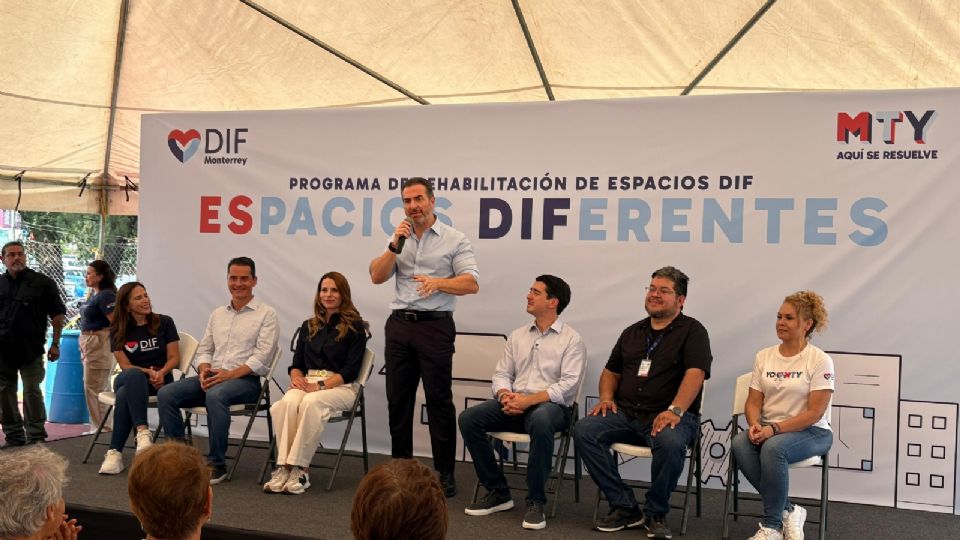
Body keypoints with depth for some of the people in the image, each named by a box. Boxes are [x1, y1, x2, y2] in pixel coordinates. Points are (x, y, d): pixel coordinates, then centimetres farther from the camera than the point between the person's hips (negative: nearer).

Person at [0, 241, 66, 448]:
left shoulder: (42, 283, 0)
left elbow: (57, 315, 2)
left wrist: (55, 344, -3)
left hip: (31, 348, -3)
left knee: (32, 392, -2)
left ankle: (36, 436, 6)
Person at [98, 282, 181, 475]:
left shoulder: (164, 323, 5)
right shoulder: (118, 331, 8)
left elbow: (174, 358, 2)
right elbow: (125, 365, 1)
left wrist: (161, 372, -19)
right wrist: (148, 373, -18)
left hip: (160, 380, -1)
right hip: (128, 379, 1)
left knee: (124, 395, -35)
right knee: (134, 375, -39)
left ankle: (115, 452, -35)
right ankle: (143, 431, -47)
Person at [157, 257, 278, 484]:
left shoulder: (266, 314, 2)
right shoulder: (217, 314, 21)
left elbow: (262, 356, -8)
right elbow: (204, 350, 19)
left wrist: (230, 374, -19)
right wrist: (204, 370, -4)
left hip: (245, 380, -6)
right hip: (211, 377, 6)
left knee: (216, 395, -37)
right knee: (166, 394, -16)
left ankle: (217, 464, -26)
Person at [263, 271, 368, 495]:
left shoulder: (354, 326, 3)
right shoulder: (309, 326, 20)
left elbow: (351, 370, -6)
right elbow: (296, 363, 18)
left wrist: (321, 385, -17)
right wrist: (296, 376, -6)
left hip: (340, 386, -4)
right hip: (307, 382, 4)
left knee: (310, 403, -36)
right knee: (287, 403, -31)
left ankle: (299, 469, -32)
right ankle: (284, 466, -33)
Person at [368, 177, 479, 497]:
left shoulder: (454, 240, 0)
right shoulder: (398, 238, 13)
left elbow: (471, 283, -8)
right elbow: (377, 276, 4)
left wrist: (439, 282, -24)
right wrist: (395, 245, -9)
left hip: (435, 326, -4)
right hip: (399, 324, 5)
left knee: (439, 401, -2)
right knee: (398, 400, 9)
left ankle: (445, 473, 7)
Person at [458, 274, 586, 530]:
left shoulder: (571, 339, -1)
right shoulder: (517, 336, 16)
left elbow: (568, 385, -12)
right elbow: (501, 374, 12)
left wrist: (529, 400, -21)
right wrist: (505, 395, -11)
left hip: (552, 406, -5)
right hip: (515, 404, 6)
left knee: (540, 420, -41)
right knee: (468, 418, -18)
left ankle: (535, 501, -25)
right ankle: (498, 492, -6)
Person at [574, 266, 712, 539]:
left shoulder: (692, 331, 2)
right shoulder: (632, 332, 20)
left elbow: (695, 373, -13)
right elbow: (611, 371, 27)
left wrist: (675, 410, -27)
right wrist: (606, 398, 6)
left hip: (669, 416, -5)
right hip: (626, 414, 5)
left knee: (670, 442, -38)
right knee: (583, 431, -19)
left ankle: (656, 513, -11)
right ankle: (625, 507, -11)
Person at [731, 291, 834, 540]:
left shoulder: (820, 360, -8)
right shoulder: (764, 356, 7)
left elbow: (814, 412, -13)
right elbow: (753, 401, 6)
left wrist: (775, 428, -24)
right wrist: (755, 425, -16)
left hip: (812, 432, -4)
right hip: (769, 429, 5)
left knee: (773, 446, -36)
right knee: (740, 443, -28)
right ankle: (787, 512, -14)